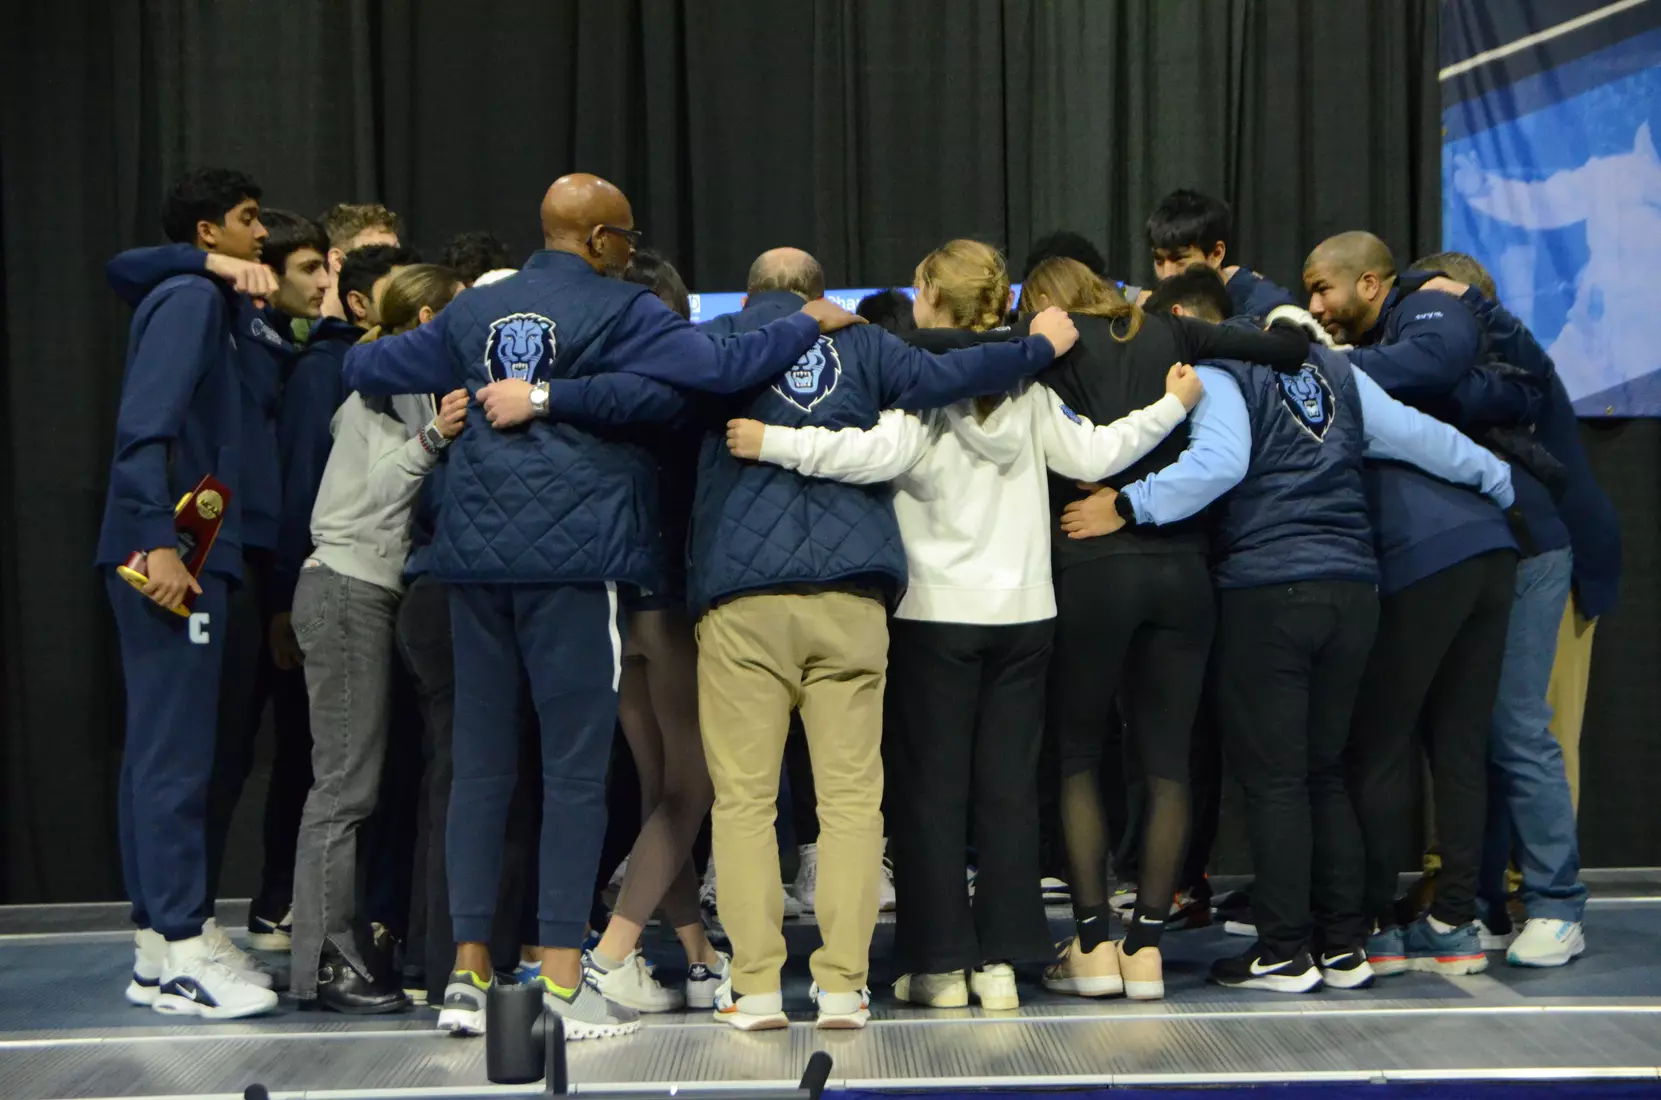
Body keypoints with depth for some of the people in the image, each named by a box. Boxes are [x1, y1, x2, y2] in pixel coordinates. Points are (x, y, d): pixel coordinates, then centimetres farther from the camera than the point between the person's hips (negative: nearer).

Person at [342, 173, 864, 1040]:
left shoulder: (473, 311, 16)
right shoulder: (619, 312, -1)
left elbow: (367, 367, 24)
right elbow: (721, 366, -12)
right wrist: (810, 324, 2)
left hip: (476, 556, 6)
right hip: (572, 556, -6)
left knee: (481, 765, 8)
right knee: (575, 767, -1)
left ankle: (469, 971, 9)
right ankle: (561, 979, -1)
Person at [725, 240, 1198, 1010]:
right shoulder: (1024, 387, 6)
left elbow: (882, 453, -26)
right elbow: (1090, 454, 5)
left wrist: (774, 443, -28)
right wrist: (1170, 407, 18)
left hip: (936, 613, -4)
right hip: (1023, 611, 4)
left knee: (930, 788, 4)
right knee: (1008, 786, 8)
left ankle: (941, 964, 6)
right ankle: (1001, 961, 9)